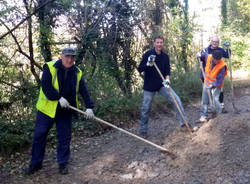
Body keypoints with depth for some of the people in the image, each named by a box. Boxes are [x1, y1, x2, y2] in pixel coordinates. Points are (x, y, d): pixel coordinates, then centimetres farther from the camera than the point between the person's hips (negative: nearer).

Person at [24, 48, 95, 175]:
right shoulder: (50, 67, -10)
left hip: (65, 111, 3)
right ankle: (35, 163, 20)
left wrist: (89, 107, -12)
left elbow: (84, 91, -2)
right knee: (39, 135, 4)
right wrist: (59, 98, -23)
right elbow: (45, 86, -17)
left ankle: (63, 163, 21)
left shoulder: (77, 73, 2)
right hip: (47, 108, -2)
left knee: (65, 137, 5)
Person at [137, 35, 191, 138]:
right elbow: (139, 69, -11)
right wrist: (148, 64, -29)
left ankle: (183, 122, 1)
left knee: (176, 99, -10)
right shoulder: (147, 54, -9)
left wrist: (167, 79, -19)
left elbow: (167, 70, 3)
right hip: (149, 86, -3)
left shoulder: (165, 56, 2)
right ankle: (143, 130, 21)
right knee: (146, 108, 3)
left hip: (161, 85, 3)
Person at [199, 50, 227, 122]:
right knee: (204, 99, 6)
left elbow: (219, 80, -26)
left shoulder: (222, 66, -28)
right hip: (207, 82, 5)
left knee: (215, 99, -16)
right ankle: (203, 115, 16)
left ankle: (218, 114, 5)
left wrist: (213, 86, -35)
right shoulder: (208, 57, -16)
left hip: (216, 85, -4)